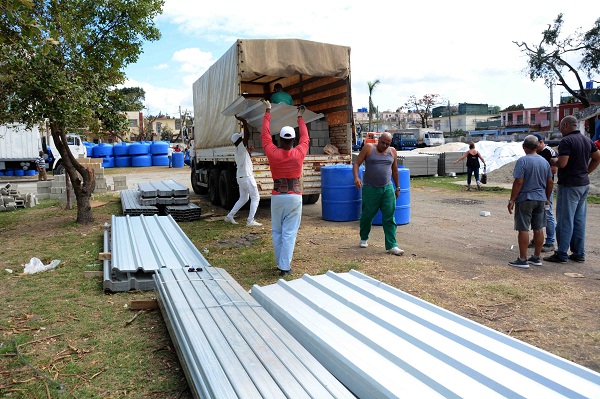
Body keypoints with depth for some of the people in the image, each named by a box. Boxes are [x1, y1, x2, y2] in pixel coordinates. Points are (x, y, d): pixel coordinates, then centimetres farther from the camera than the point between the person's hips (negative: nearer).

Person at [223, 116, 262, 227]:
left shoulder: (238, 151, 14)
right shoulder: (241, 147, -12)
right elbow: (247, 134, -21)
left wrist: (249, 152, 15)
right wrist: (243, 121, -12)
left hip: (240, 177, 9)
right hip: (247, 177, -9)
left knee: (243, 198, 20)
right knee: (255, 197, -2)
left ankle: (229, 216, 18)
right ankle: (250, 220, -6)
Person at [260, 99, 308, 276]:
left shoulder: (273, 153, -7)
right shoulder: (299, 154, -7)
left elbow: (265, 134, 7)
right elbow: (305, 137, 13)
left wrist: (267, 112, 19)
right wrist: (300, 117, 27)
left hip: (277, 197, 1)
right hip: (295, 197, 0)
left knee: (277, 232, 14)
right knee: (289, 233, 1)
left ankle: (281, 264, 18)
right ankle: (285, 267, 0)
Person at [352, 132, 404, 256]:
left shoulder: (392, 151, 9)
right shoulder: (368, 148, -2)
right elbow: (356, 163, -5)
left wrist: (397, 187, 21)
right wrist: (356, 177, -23)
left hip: (387, 189, 2)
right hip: (370, 188, -2)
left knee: (389, 217, -3)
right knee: (367, 215, 8)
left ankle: (392, 246, -1)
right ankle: (364, 239, 31)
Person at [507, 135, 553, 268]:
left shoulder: (522, 161, -13)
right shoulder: (544, 161, 8)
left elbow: (518, 183, -17)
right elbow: (550, 182, 12)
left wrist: (512, 200, -12)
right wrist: (547, 198, 25)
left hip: (525, 199, -6)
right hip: (540, 199, 7)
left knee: (523, 229, -3)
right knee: (538, 229, 11)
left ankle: (523, 260, -1)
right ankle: (536, 258, 20)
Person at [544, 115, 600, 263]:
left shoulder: (566, 141, -15)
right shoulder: (587, 140, 12)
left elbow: (562, 163, -23)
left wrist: (554, 161, -3)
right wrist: (586, 171, 16)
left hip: (569, 185, -8)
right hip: (584, 184, 8)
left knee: (565, 220, -3)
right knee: (579, 220, 12)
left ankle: (562, 254, 1)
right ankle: (579, 253, 18)